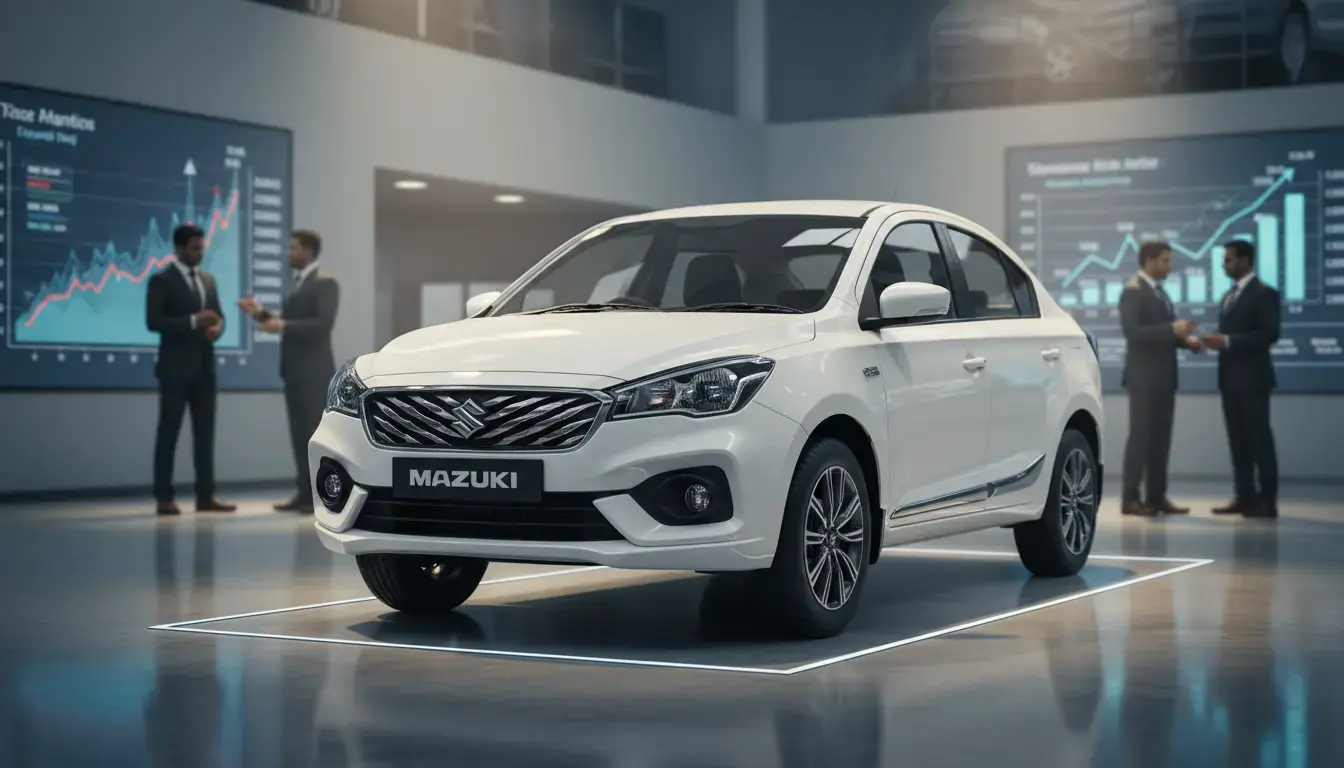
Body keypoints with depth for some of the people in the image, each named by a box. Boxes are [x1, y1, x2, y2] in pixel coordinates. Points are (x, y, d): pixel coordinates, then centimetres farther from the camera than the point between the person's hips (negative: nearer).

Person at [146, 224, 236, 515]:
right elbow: (153, 321, -14)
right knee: (169, 431, -1)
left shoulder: (208, 279, 15)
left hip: (204, 366, 6)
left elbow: (218, 314, 17)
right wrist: (193, 322, -21)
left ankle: (206, 496, 8)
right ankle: (164, 498, 3)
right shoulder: (161, 280, -6)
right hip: (175, 367, -6)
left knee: (205, 432, 5)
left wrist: (217, 327, -7)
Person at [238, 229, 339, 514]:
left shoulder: (325, 283, -9)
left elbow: (323, 323, -20)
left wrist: (284, 326, -24)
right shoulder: (297, 283, 18)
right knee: (299, 432, 7)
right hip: (294, 370, 9)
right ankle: (305, 492, 10)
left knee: (318, 431, -7)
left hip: (314, 370, -8)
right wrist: (262, 313, 8)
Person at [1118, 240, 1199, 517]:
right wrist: (1173, 330, -24)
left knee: (1161, 437, 8)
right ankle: (1130, 498, -4)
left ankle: (1156, 496, 11)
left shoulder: (1159, 291, 17)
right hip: (1144, 377, -9)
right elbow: (1132, 331, -21)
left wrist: (1184, 339, 2)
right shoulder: (1133, 290, -11)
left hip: (1163, 377, 9)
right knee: (1141, 435, -7)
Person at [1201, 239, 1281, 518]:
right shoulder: (1228, 296, 19)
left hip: (1252, 378, -8)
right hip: (1230, 378, 8)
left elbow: (1270, 333, -17)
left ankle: (1267, 500, -3)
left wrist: (1228, 341, -20)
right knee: (1237, 440, 7)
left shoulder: (1264, 293, -7)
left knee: (1260, 438, -5)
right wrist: (1217, 341, -2)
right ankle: (1245, 497, 10)